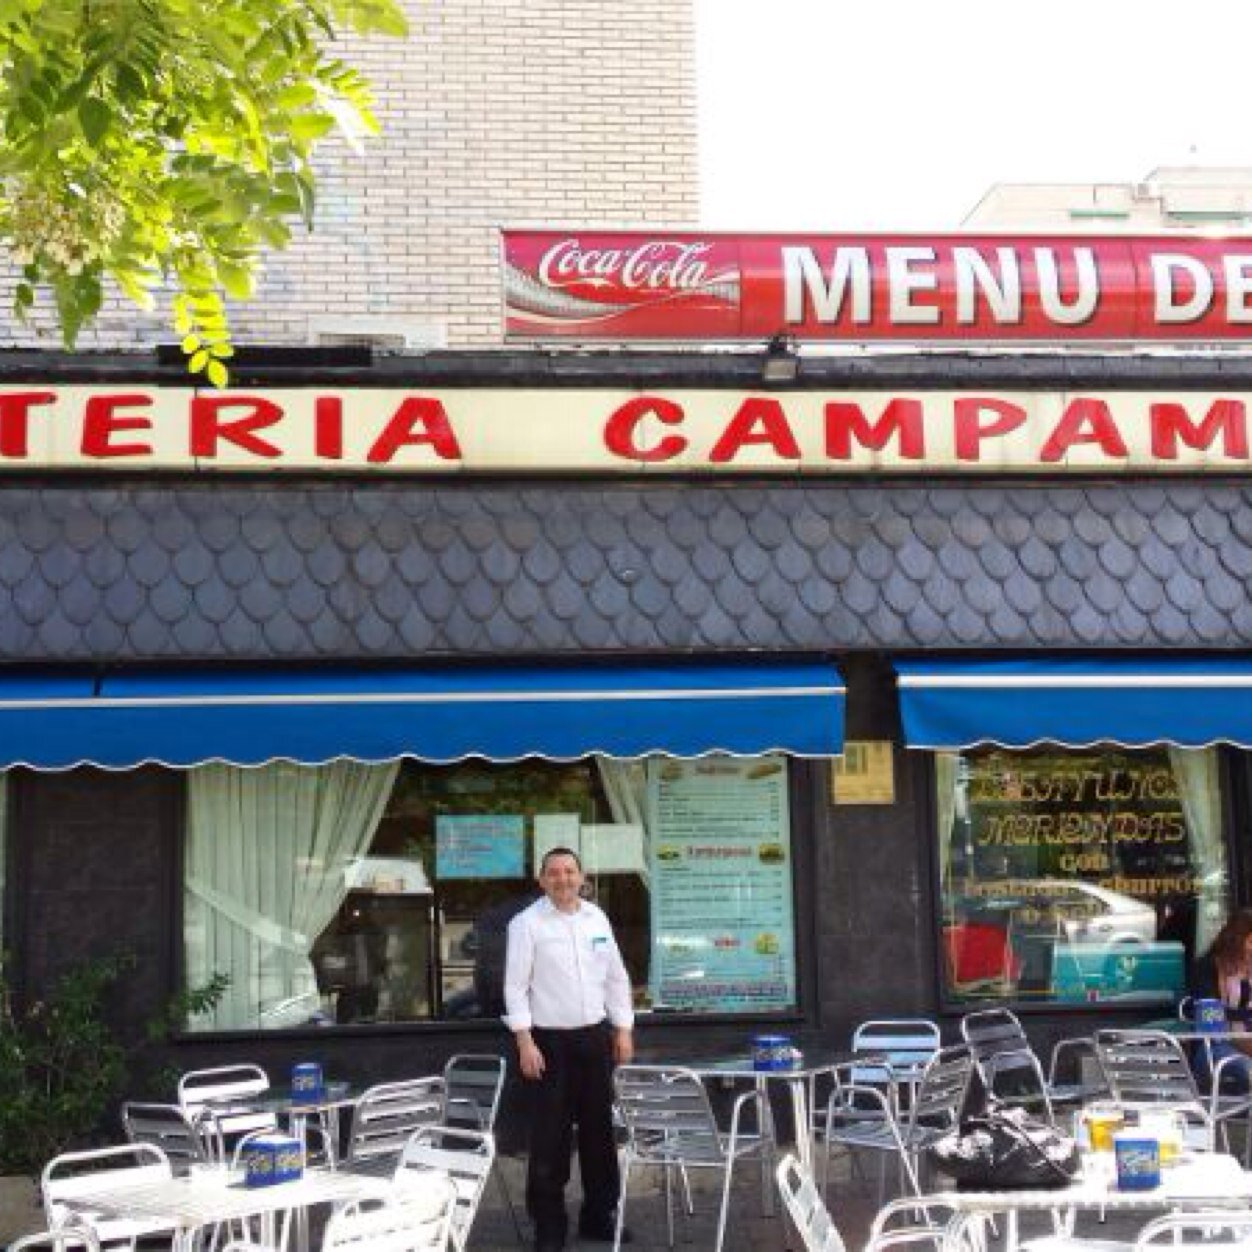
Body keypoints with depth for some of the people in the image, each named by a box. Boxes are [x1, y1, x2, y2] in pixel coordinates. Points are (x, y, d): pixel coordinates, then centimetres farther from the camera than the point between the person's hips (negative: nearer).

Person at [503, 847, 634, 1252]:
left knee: (599, 1128, 10)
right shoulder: (526, 923, -6)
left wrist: (623, 1030, 9)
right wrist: (525, 1042, -14)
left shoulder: (596, 918, 8)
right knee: (550, 1135, -1)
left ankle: (599, 1215, 23)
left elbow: (616, 977, 13)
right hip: (550, 1039, -4)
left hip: (595, 1035, 4)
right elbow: (516, 985, -8)